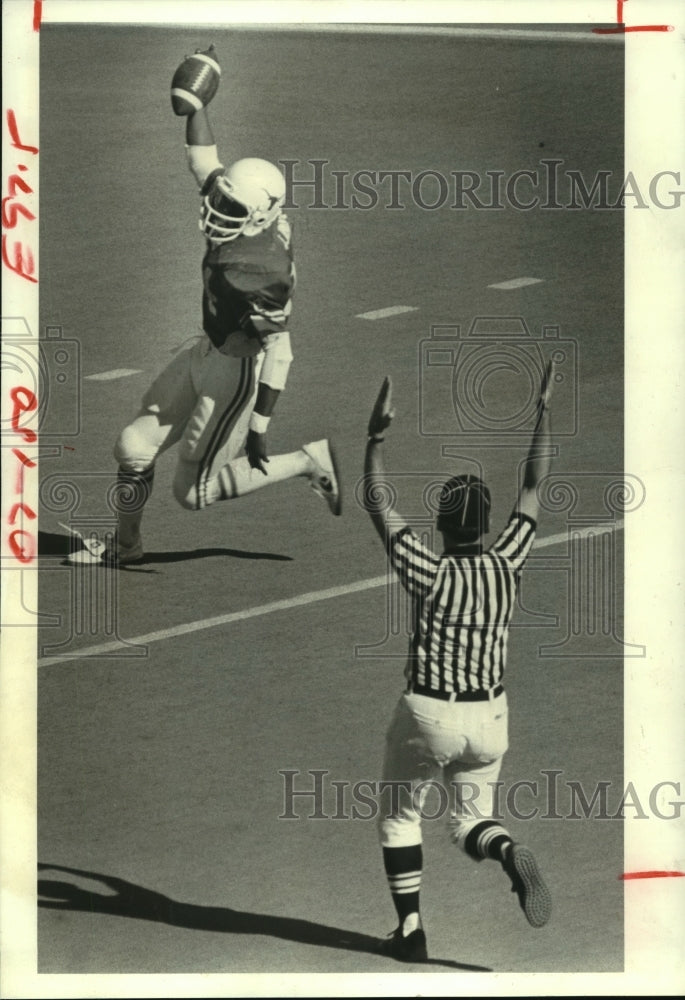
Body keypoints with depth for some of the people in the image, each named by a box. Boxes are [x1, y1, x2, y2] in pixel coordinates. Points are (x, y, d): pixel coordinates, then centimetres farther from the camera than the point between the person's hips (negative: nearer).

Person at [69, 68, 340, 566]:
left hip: (238, 373, -9)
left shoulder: (263, 267, -31)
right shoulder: (245, 216, -8)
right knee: (134, 448, 12)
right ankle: (126, 545, 34)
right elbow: (203, 159, 7)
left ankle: (310, 461, 14)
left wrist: (259, 424, -24)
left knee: (195, 492, 4)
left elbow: (279, 349, -27)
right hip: (207, 356, 9)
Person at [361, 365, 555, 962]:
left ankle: (411, 931, 14)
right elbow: (534, 486, 0)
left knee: (400, 818, 18)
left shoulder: (429, 573, -17)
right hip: (489, 718, 3)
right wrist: (544, 409, 6)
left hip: (428, 716, -3)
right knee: (471, 823, 19)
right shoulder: (506, 566, -9)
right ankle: (508, 852, -16)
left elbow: (378, 504, -11)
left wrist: (377, 437, -9)